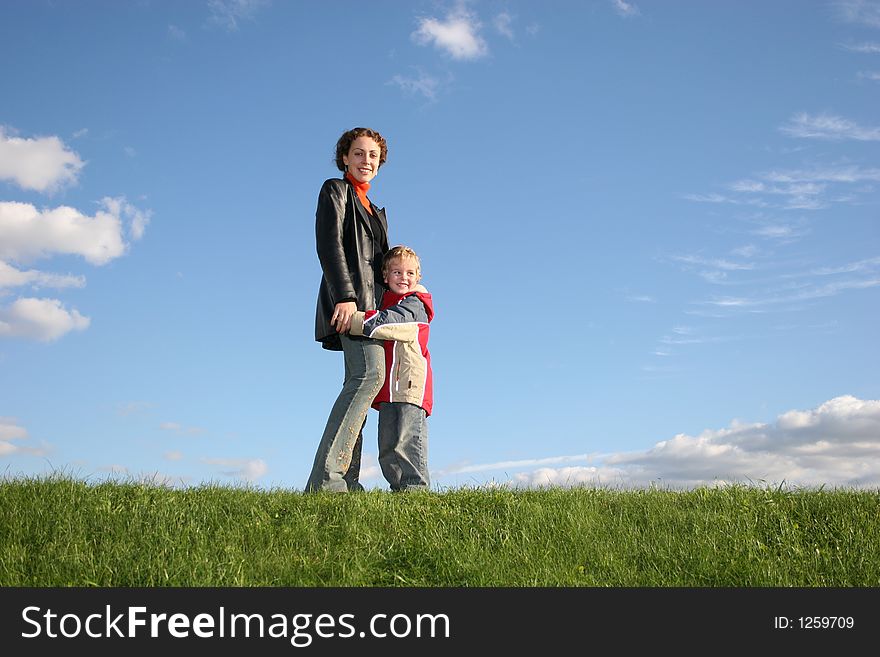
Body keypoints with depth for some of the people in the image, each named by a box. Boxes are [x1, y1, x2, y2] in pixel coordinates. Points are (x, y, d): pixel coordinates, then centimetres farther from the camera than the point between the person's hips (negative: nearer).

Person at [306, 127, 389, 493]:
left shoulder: (370, 208, 30)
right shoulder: (335, 190, 5)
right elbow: (329, 246, -9)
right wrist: (345, 296, -22)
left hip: (370, 301, 9)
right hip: (349, 295, -9)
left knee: (360, 381, 1)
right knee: (369, 373, -25)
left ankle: (346, 480, -1)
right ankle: (325, 476, -31)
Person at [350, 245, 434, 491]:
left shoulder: (414, 305, -2)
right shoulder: (385, 303, 24)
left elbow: (388, 322, -20)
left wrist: (351, 320, -21)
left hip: (411, 387, -8)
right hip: (388, 390, 8)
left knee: (408, 441, -12)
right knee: (387, 448, 7)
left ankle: (416, 487, -9)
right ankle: (399, 488, 12)